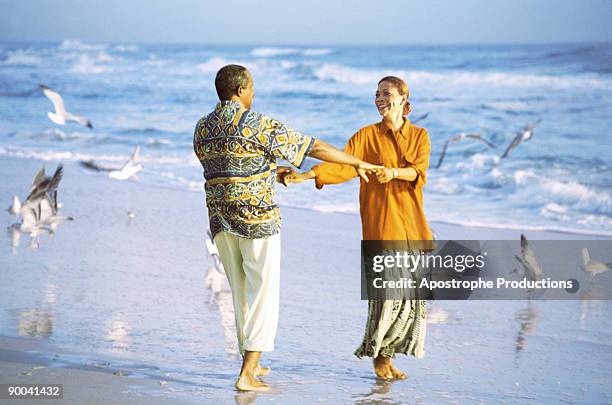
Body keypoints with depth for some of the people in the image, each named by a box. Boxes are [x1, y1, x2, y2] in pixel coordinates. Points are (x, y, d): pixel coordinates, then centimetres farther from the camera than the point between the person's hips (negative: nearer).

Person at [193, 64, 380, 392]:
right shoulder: (259, 125, -13)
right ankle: (247, 375, -7)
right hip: (257, 219, -6)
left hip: (220, 220, 6)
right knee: (263, 295, 0)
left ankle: (251, 363, 28)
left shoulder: (202, 128, 6)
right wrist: (358, 162, 5)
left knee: (241, 294, 18)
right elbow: (315, 147, -8)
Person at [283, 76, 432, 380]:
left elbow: (418, 171, -6)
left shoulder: (419, 136, 10)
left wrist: (394, 172, -26)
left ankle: (387, 354, 12)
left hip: (410, 218, 3)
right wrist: (308, 175, -22)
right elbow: (344, 164, -7)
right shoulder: (367, 135, 5)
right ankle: (379, 357, 1)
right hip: (380, 220, -3)